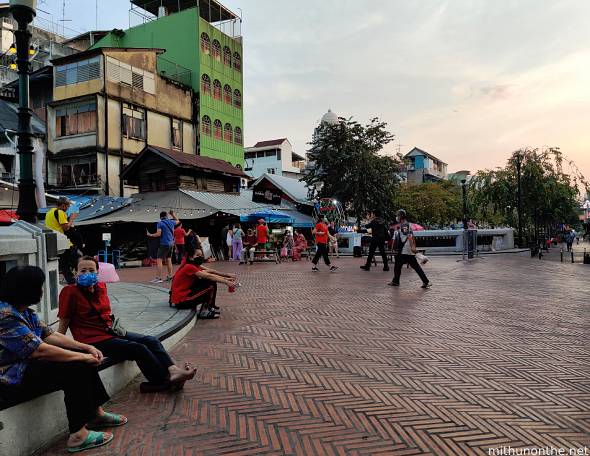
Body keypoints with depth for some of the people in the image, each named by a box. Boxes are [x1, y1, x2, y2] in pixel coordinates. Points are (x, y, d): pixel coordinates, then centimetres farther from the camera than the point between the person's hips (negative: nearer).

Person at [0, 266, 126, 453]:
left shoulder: (24, 311, 6)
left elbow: (49, 335, 8)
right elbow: (40, 350, -28)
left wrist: (86, 348, -2)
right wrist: (82, 357, -19)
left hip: (28, 364, 10)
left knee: (84, 359, 3)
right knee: (75, 369, -21)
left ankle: (95, 413, 13)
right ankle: (78, 436, -12)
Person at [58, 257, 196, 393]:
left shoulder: (101, 287, 10)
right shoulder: (70, 292, -8)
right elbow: (63, 324, -6)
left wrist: (114, 325, 12)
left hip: (110, 332, 7)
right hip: (92, 340, -7)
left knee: (151, 341, -10)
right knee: (139, 349, -22)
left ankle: (172, 370, -26)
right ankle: (165, 381, -16)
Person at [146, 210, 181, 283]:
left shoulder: (160, 223, -9)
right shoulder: (171, 222, 9)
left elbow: (158, 234, -16)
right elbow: (178, 221, 30)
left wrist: (150, 235, -2)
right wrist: (173, 215, 35)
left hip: (164, 244, -7)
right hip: (171, 244, 7)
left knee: (159, 260, -8)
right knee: (168, 260, 15)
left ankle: (159, 278, -15)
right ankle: (170, 276, 19)